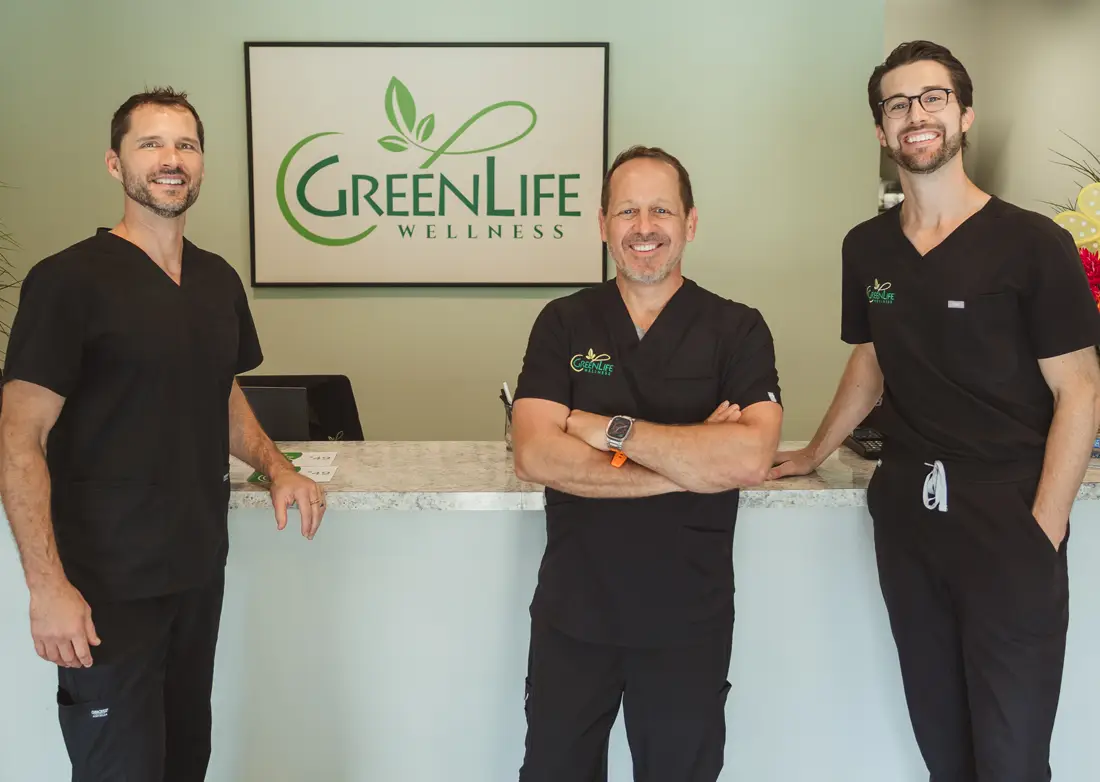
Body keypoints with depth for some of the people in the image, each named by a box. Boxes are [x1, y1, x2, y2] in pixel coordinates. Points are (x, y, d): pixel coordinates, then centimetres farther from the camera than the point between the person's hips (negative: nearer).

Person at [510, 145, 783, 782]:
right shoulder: (564, 324, -1)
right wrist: (685, 464, -18)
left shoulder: (738, 330, -5)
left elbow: (750, 460, -21)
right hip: (572, 612, 1)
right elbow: (535, 456, -14)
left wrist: (611, 429, -18)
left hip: (689, 621, -1)